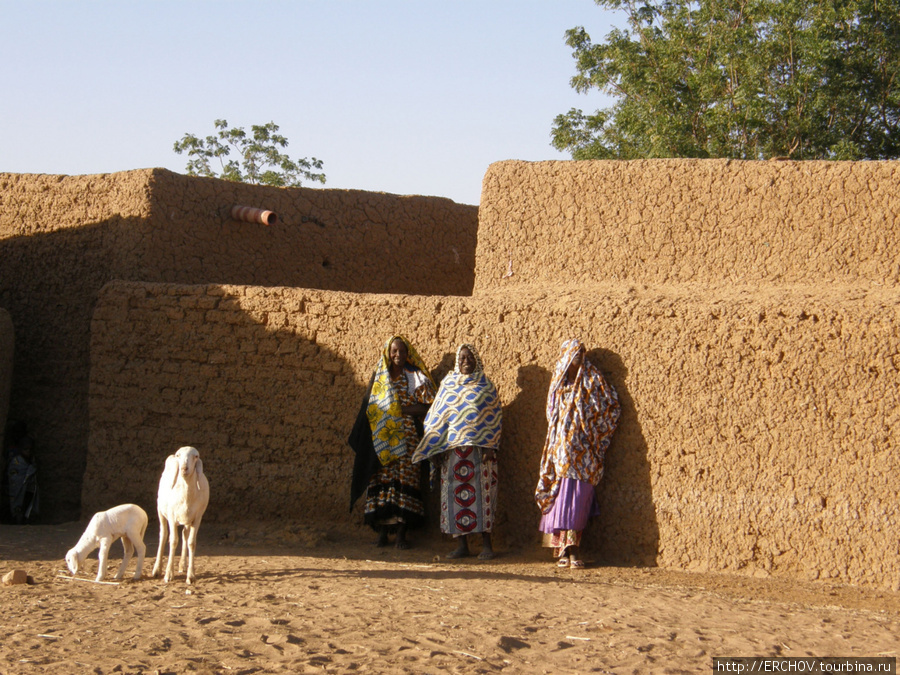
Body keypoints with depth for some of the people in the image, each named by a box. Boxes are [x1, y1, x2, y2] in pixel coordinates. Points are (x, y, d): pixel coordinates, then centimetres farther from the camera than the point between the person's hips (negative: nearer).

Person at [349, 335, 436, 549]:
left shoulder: (415, 377, 9)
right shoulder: (378, 377, 15)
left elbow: (425, 407, 1)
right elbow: (368, 408, 14)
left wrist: (403, 410, -11)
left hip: (405, 437, -2)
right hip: (380, 438, 2)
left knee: (404, 477, -9)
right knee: (381, 478, -5)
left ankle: (401, 534, -10)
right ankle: (382, 531, -2)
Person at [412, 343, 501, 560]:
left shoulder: (486, 386, 7)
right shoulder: (448, 385, 12)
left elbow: (494, 417, 3)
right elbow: (437, 417, 11)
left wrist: (490, 446, -7)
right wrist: (438, 447, 3)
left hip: (479, 448, -2)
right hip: (452, 448, 2)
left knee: (480, 492, -6)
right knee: (456, 493, 0)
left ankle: (486, 543, -1)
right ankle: (462, 544, 5)